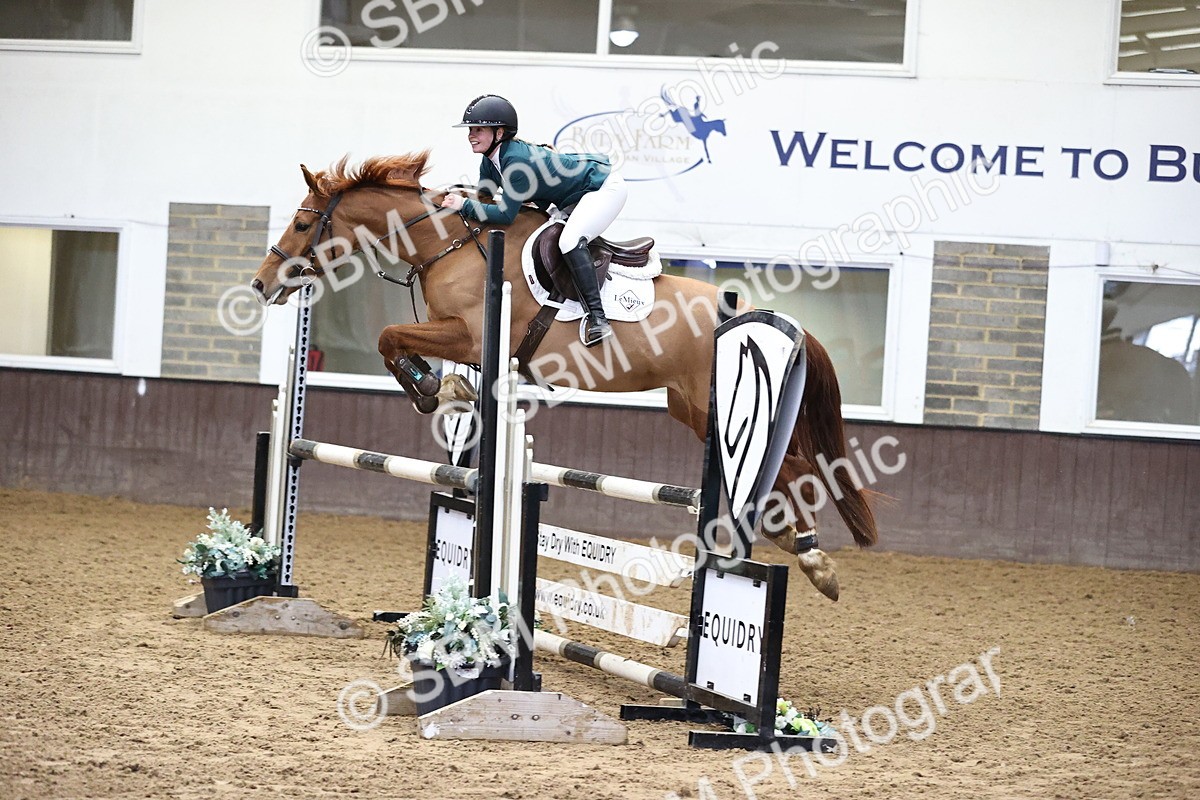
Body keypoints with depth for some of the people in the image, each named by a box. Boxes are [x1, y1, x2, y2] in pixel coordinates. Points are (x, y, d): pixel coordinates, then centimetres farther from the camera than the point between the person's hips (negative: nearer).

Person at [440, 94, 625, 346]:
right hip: (574, 200, 11)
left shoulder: (516, 160, -32)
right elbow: (484, 199, 9)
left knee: (569, 241, -30)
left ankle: (597, 317, -30)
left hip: (605, 187, -11)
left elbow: (506, 215, -31)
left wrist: (464, 205, -26)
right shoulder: (490, 162, -4)